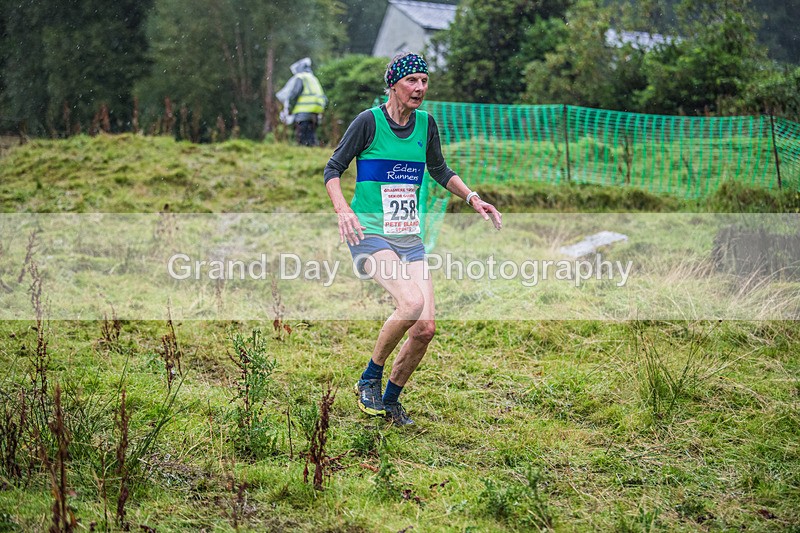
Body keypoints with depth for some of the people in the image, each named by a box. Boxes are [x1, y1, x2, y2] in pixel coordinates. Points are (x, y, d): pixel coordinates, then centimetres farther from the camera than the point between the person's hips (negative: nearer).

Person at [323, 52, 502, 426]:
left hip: (410, 238, 6)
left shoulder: (426, 124, 8)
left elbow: (439, 170, 24)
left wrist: (472, 198, 11)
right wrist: (343, 210, -20)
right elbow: (333, 168, -4)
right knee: (412, 302, -29)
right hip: (370, 233, -6)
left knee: (425, 328, -6)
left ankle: (391, 400, 16)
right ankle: (369, 380, -7)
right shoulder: (369, 121, -8)